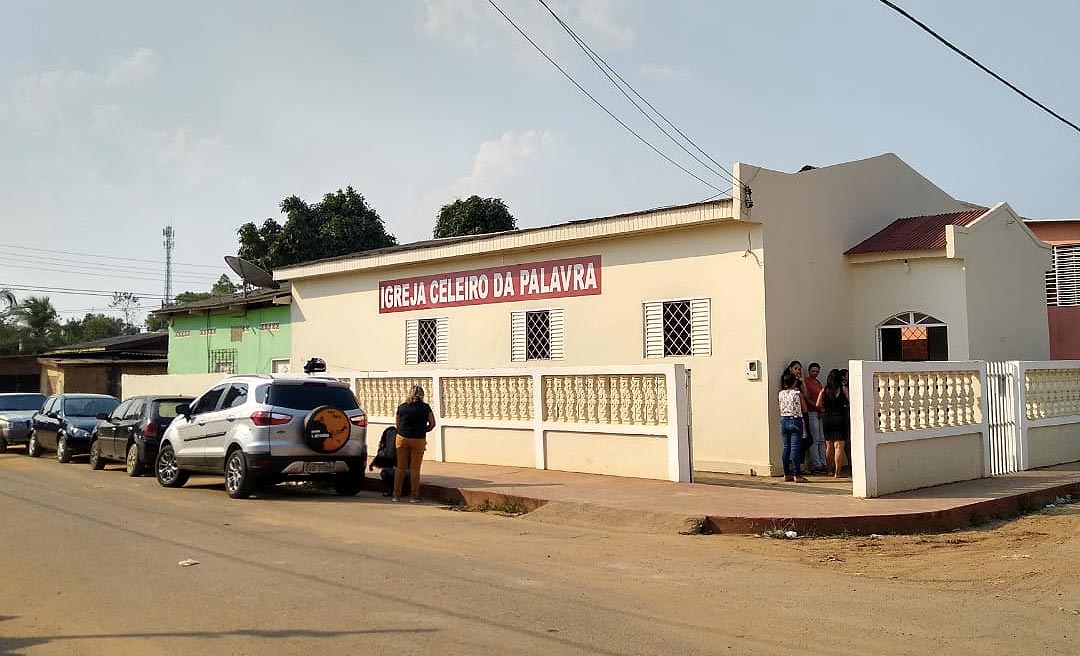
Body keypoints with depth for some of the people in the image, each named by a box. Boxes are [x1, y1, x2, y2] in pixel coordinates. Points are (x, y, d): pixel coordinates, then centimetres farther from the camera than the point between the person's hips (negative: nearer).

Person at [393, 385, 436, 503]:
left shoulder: (401, 407, 3)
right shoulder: (425, 407, -2)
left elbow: (398, 424, 9)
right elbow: (432, 424, 6)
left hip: (402, 438, 2)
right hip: (418, 440, -2)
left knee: (400, 467, 10)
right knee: (415, 469, 5)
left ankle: (396, 495, 12)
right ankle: (414, 495, 8)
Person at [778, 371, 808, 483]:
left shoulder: (781, 393, 3)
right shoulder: (798, 393, -8)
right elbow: (804, 409, -1)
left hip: (784, 420, 5)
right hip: (796, 421, -5)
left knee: (786, 447, 10)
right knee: (795, 448, -5)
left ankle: (787, 474, 14)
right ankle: (796, 475, -5)